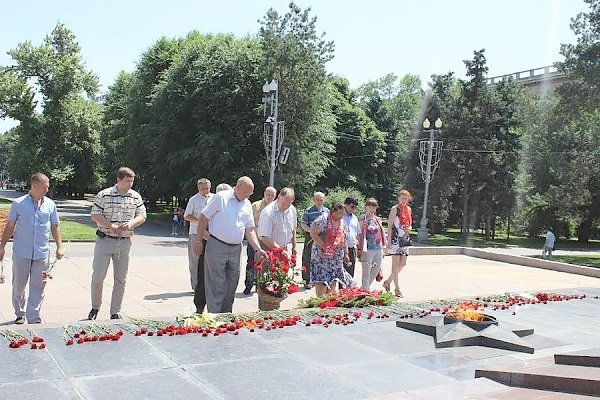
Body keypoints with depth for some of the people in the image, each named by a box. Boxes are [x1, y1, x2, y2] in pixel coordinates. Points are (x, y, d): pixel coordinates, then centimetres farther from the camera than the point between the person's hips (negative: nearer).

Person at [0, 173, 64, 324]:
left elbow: (55, 227, 12)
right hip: (21, 253, -1)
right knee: (18, 285, 10)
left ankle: (34, 319, 7)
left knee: (38, 287, 1)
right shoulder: (19, 204, 0)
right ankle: (20, 314, 30)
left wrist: (60, 247, 5)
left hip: (42, 253, 1)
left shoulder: (50, 204, 6)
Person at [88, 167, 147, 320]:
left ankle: (115, 313, 16)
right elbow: (95, 215, -6)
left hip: (125, 242, 3)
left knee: (121, 279, 6)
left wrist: (131, 223, -13)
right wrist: (111, 226, -18)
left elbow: (142, 216, 8)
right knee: (98, 276, 1)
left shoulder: (136, 197, 6)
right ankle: (95, 307, 24)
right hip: (105, 240, -3)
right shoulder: (104, 195, -4)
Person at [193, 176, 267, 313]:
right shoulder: (220, 197, -7)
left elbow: (250, 230, 11)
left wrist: (258, 249, -1)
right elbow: (203, 218, -5)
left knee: (232, 284, 12)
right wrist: (199, 241, -8)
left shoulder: (247, 205, 11)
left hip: (236, 249, 6)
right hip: (216, 246, -6)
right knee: (216, 284, -4)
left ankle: (226, 315, 24)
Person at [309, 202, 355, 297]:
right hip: (322, 255, -6)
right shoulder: (323, 219, -9)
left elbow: (344, 239, 21)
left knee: (332, 281, 4)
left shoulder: (342, 223, 13)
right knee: (321, 281, -10)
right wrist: (324, 246, -18)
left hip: (337, 257, 6)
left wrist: (346, 254, 18)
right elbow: (313, 234, -14)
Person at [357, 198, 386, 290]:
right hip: (369, 249, -6)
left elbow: (381, 234, 17)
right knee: (366, 272, -2)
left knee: (376, 269, 11)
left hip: (378, 249, 7)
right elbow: (362, 236, -10)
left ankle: (364, 288, 26)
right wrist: (363, 250, -16)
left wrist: (382, 248, 14)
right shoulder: (363, 220, -5)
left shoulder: (378, 220, 13)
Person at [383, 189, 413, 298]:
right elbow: (389, 225, -9)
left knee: (403, 263, 8)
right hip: (396, 238, -7)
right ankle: (397, 288, 1)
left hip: (405, 239, 7)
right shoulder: (395, 209, -6)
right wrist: (389, 240, -14)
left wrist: (409, 228, 6)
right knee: (396, 263, -3)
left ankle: (388, 281, 23)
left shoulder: (409, 209, 13)